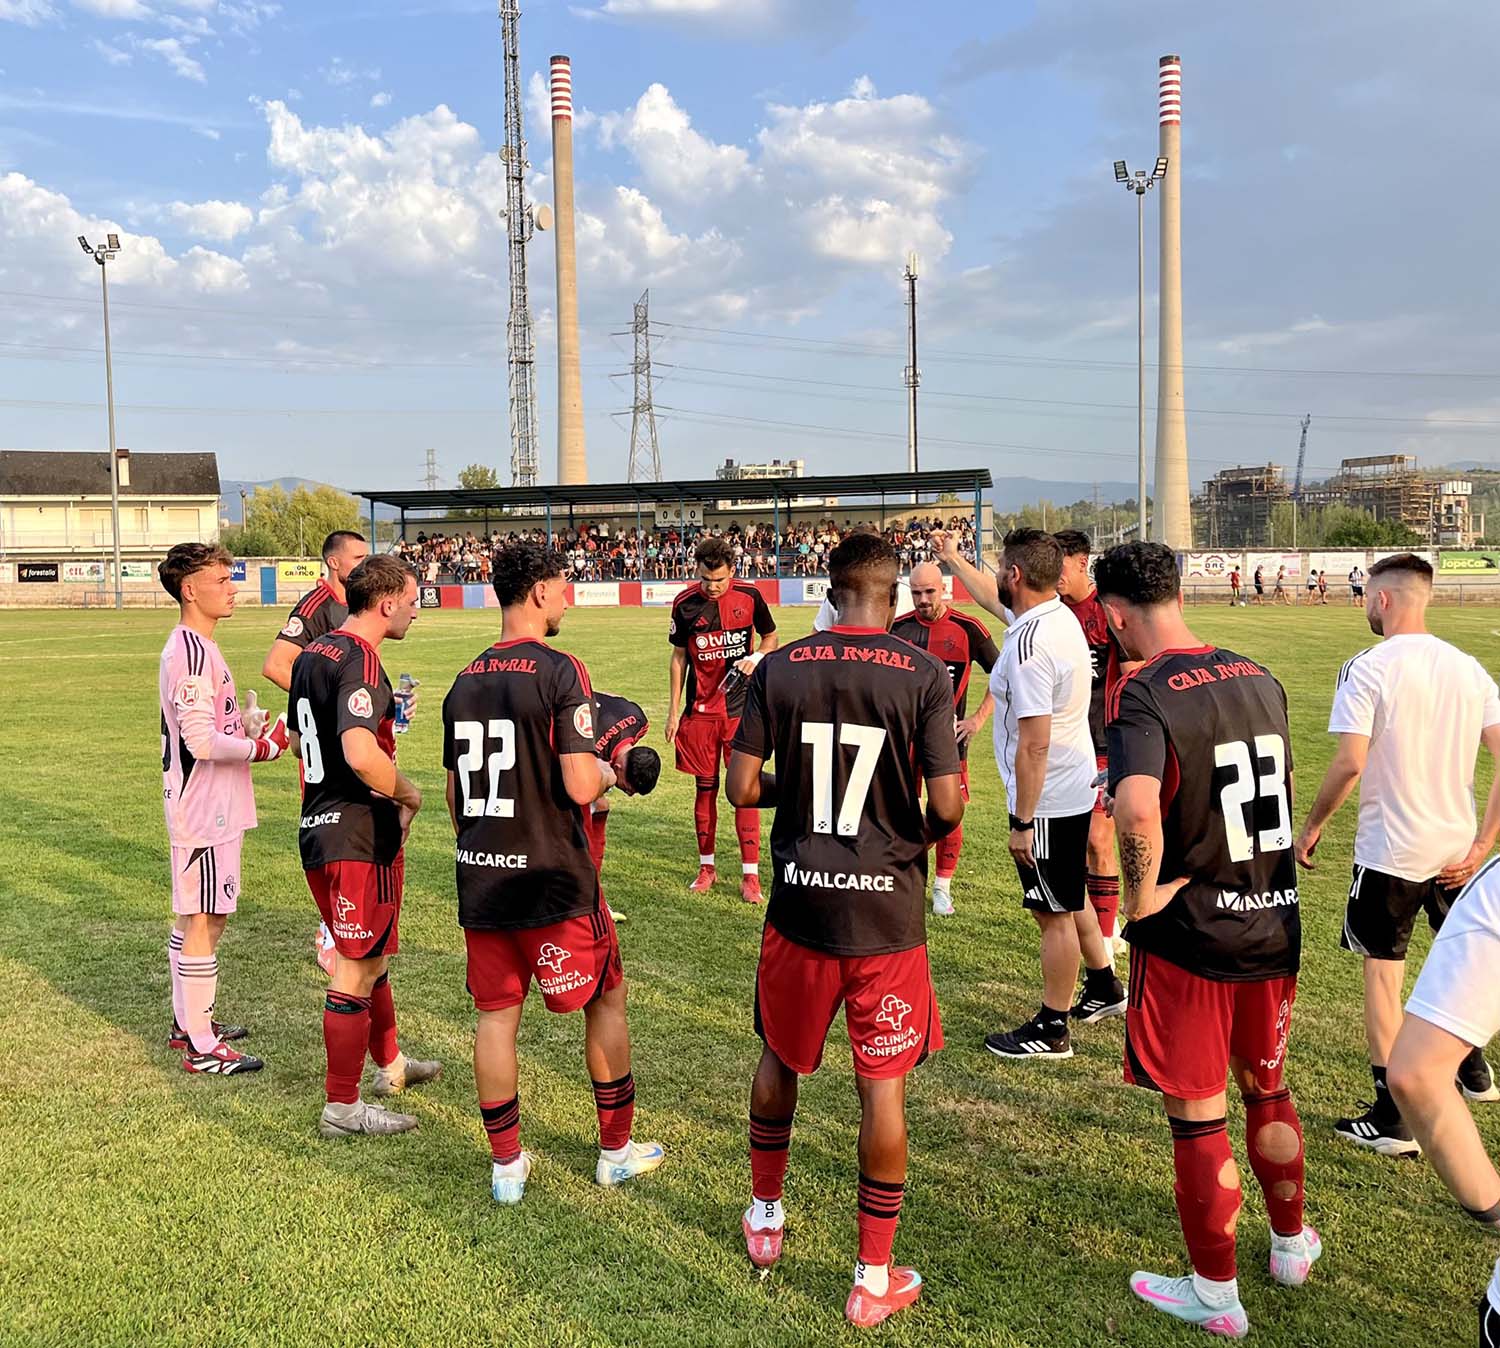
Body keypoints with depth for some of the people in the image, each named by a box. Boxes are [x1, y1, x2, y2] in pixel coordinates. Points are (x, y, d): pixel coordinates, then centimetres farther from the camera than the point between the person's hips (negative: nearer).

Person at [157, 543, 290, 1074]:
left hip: (203, 805, 10)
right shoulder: (193, 652, -20)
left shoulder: (191, 647, 13)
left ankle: (187, 1023, 31)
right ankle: (202, 1048, 7)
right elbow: (201, 741, -25)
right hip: (206, 809, -10)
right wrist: (262, 747, -14)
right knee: (205, 920, -2)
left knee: (193, 916, 18)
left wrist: (248, 730, 6)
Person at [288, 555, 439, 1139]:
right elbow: (361, 754, -33)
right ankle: (342, 1107, 13)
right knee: (355, 973, 1)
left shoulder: (311, 655, 11)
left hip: (318, 828, 10)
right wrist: (407, 793, -15)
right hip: (359, 837, -10)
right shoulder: (360, 661, -19)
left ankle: (390, 1064, 40)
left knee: (370, 957, 24)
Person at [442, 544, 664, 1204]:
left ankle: (506, 1164, 22)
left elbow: (455, 792, 13)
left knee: (496, 1014, 13)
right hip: (551, 877, -5)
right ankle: (617, 1150, 24)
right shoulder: (561, 672, -15)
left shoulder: (465, 680, 6)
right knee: (606, 998, 13)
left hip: (480, 876, 6)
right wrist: (607, 772, 1)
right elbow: (579, 786, -21)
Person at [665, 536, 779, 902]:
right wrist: (674, 711, 4)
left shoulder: (749, 596, -5)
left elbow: (771, 637, 10)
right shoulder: (685, 604, -3)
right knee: (705, 788, 9)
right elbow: (679, 658, 5)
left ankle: (750, 873, 4)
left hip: (741, 708, -1)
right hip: (699, 710, 1)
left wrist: (756, 658, -13)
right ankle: (707, 867, 23)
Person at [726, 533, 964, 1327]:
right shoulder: (923, 676, -9)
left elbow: (741, 787, -3)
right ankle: (874, 1279, 19)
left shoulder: (780, 669, -4)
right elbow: (946, 805, -11)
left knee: (781, 1059, 22)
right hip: (887, 911, -2)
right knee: (883, 1087, 9)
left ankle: (764, 1217, 41)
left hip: (801, 903, 2)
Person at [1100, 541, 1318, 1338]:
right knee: (1266, 1089, 25)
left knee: (1197, 1116, 9)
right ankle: (1291, 1244, 44)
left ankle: (1215, 1295, 24)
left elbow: (1137, 811, -38)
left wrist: (1140, 897, -23)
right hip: (1274, 924, 7)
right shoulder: (1259, 681, 2)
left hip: (1190, 935, -7)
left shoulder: (1145, 695, -21)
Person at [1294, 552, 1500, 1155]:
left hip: (1390, 851, -6)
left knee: (1381, 973, 4)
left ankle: (1393, 1120, 6)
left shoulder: (1367, 669, -14)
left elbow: (1349, 763, -20)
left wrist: (1311, 826, -6)